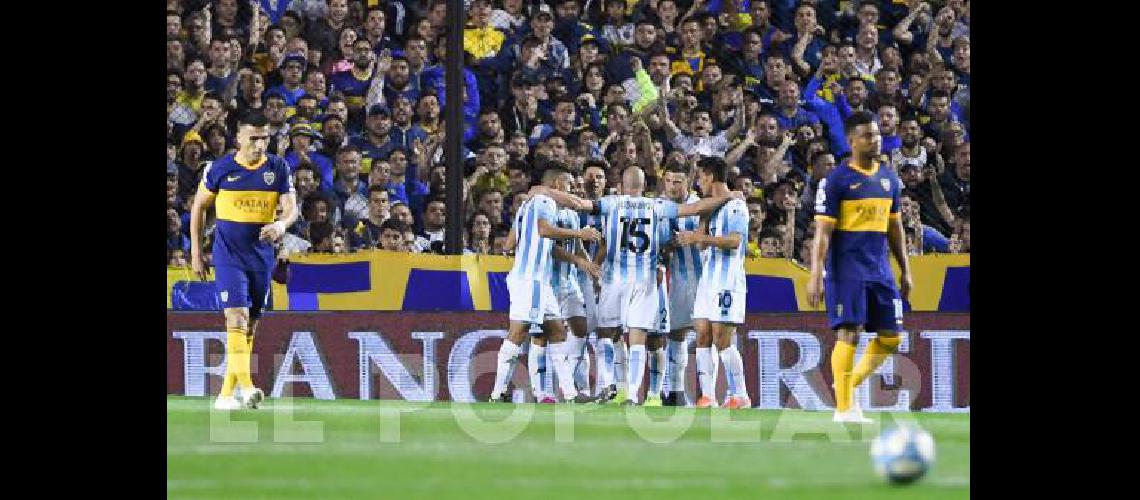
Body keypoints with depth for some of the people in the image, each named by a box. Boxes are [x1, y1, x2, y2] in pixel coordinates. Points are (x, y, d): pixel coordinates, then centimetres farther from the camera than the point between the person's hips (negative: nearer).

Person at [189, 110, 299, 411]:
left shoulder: (278, 169, 0)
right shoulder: (219, 169, -5)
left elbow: (291, 208, -5)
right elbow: (199, 207, 6)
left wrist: (282, 224, -29)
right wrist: (195, 252, 4)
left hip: (262, 256, 3)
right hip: (228, 255, -3)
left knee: (250, 325, 7)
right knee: (237, 317, -19)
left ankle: (226, 393, 16)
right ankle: (245, 386, -29)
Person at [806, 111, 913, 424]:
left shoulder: (889, 179, 12)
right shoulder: (836, 180, -7)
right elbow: (823, 231, -10)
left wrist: (905, 271, 17)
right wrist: (816, 276, -16)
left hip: (880, 269, 6)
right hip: (847, 267, -6)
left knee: (891, 336, 5)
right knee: (849, 333, -9)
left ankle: (851, 384, 23)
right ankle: (844, 408, -4)